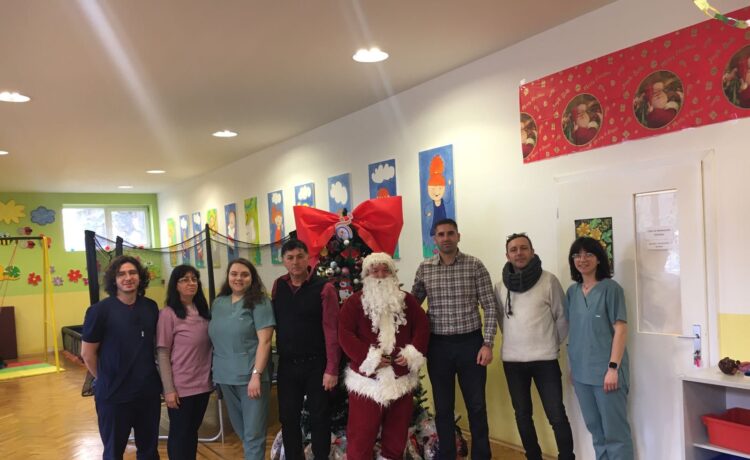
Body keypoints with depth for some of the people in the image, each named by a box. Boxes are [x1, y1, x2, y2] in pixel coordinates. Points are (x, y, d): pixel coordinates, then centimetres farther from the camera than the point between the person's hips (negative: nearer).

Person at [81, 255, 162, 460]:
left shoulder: (151, 307, 0)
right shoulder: (100, 310, -11)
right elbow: (87, 353, -6)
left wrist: (146, 375, 9)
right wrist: (106, 380, 1)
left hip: (149, 391, 3)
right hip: (114, 394, -3)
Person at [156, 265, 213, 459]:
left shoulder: (203, 311, 6)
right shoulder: (168, 314, -12)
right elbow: (162, 354, -12)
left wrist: (213, 377, 9)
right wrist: (169, 389, -14)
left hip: (203, 384, 5)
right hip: (181, 387, -5)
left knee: (192, 431, 18)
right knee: (179, 434, 9)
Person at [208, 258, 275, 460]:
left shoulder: (259, 302, -8)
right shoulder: (218, 303, 10)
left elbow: (264, 341, -14)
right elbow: (216, 338, 17)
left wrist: (256, 374, -20)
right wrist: (216, 370, 11)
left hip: (251, 376, -6)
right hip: (226, 376, 6)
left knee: (253, 434, 0)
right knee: (241, 431, 19)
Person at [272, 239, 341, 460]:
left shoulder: (323, 288, -10)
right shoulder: (278, 286, 4)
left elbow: (331, 331, -12)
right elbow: (274, 323, 8)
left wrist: (331, 369, -14)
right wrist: (279, 355, 1)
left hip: (316, 365, -4)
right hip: (286, 365, 4)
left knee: (319, 418, 8)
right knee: (288, 418, 13)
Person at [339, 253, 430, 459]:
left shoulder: (407, 300, 7)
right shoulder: (354, 302, -2)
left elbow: (422, 327, 5)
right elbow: (344, 334, -10)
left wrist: (413, 353, -10)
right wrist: (368, 357, -18)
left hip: (401, 378, 3)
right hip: (367, 379, -3)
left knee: (397, 431, 15)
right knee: (361, 434, 0)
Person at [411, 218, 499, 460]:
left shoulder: (475, 265, -4)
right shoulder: (424, 268, 2)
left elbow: (490, 306, -3)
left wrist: (487, 343, -9)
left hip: (470, 342, -1)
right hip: (438, 345, 2)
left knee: (476, 405, 7)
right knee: (443, 408, 11)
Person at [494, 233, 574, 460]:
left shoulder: (548, 280, -6)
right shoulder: (500, 287, 3)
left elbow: (562, 317, 0)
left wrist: (553, 344, 3)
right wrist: (515, 341, 10)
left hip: (544, 359, -3)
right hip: (512, 360, 3)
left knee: (556, 415, 0)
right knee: (522, 415, 13)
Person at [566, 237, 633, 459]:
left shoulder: (610, 288, -8)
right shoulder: (572, 291, 8)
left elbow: (620, 330, -11)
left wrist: (613, 367, -16)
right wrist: (572, 366, 12)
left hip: (605, 370, -6)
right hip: (581, 372, 6)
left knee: (615, 431, 1)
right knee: (594, 428, 15)